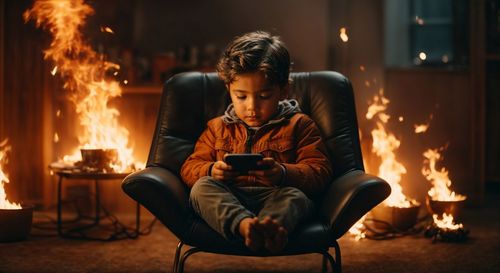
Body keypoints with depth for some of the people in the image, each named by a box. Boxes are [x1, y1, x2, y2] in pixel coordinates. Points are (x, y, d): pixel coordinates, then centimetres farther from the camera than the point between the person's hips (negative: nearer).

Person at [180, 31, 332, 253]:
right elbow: (189, 168, 18)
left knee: (295, 195, -35)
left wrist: (283, 174, -18)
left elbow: (320, 172, 4)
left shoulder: (299, 125, 15)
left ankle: (270, 226, -70)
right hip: (225, 201, 2)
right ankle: (244, 225, -58)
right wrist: (212, 170, -8)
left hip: (277, 196, -2)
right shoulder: (218, 127, 25)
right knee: (202, 186, -28)